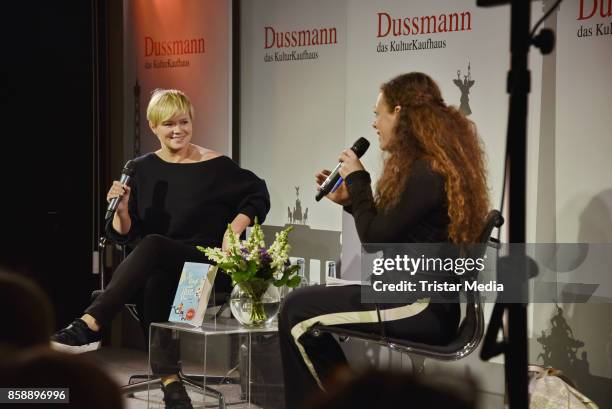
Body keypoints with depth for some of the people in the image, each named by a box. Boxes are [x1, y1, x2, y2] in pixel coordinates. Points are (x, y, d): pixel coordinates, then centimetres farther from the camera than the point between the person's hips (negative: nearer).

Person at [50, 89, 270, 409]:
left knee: (153, 245, -34)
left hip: (207, 266, -3)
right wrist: (122, 209, -13)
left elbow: (257, 196, 8)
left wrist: (233, 231, -6)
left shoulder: (215, 166, 0)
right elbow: (124, 235, 8)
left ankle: (88, 327, -42)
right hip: (159, 268, 3)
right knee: (152, 284, -35)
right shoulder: (142, 169, 8)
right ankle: (170, 380, -37)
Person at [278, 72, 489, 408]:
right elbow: (389, 229, 19)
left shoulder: (427, 173, -18)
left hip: (422, 308, -11)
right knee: (306, 301, 15)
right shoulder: (432, 166, 14)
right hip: (421, 296, 11)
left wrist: (357, 180, -4)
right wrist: (349, 199, 16)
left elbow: (374, 239, -16)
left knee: (297, 310, -12)